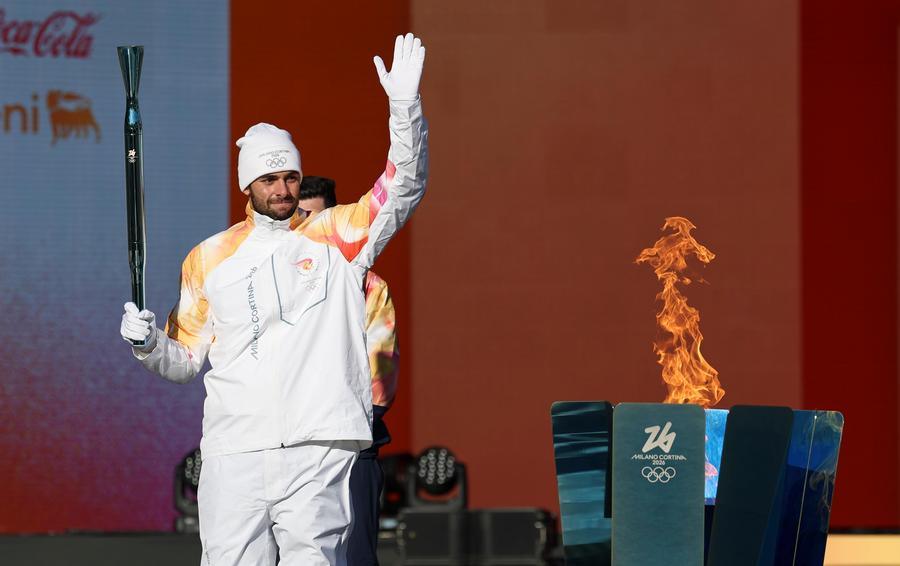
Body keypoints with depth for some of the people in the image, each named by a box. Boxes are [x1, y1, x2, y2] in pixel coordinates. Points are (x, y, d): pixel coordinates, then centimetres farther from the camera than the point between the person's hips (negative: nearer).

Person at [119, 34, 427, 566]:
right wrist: (149, 342, -4)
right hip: (233, 449, 2)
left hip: (318, 443, -2)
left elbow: (404, 188, -3)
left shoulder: (339, 237, 9)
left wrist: (405, 103, -14)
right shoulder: (209, 259, 15)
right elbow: (184, 361, 18)